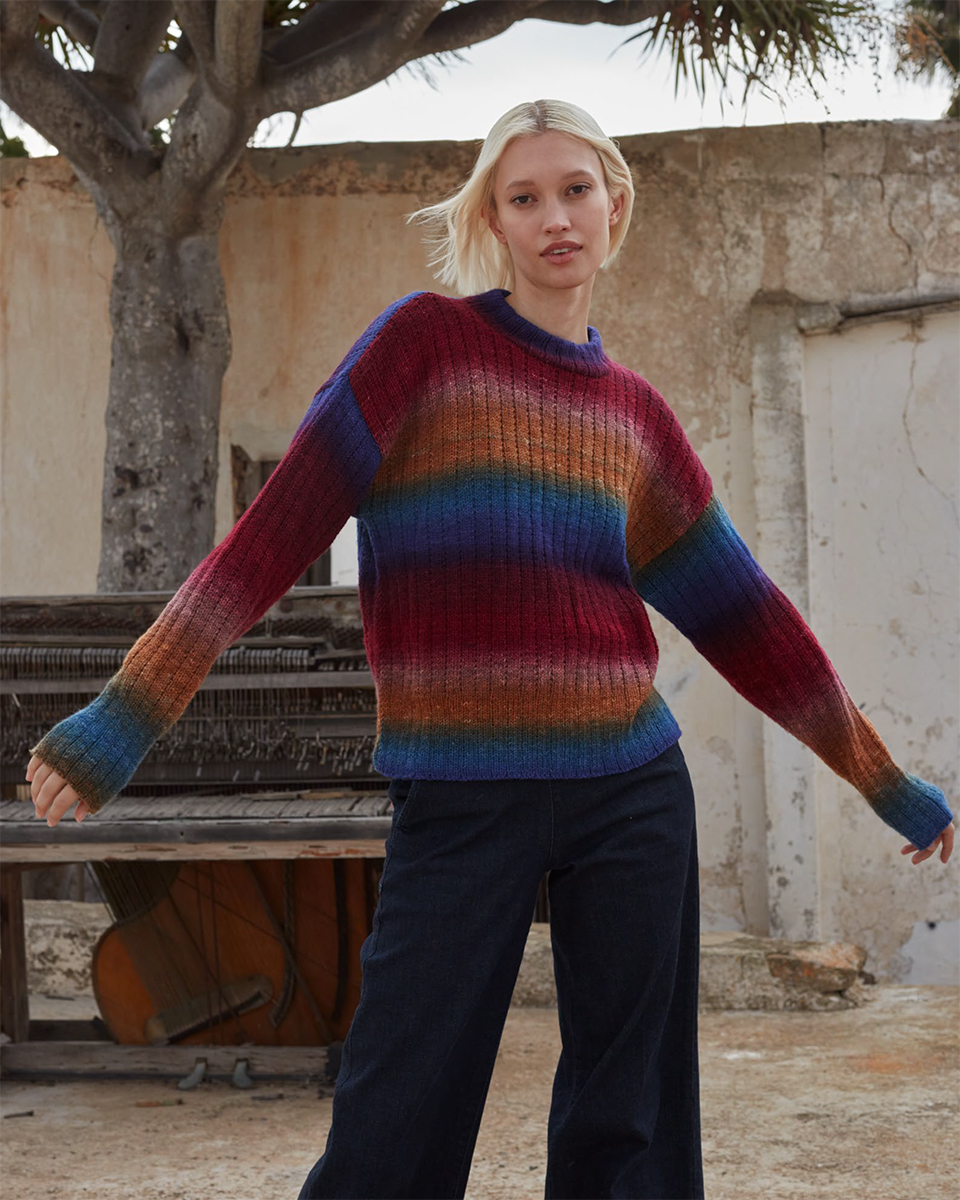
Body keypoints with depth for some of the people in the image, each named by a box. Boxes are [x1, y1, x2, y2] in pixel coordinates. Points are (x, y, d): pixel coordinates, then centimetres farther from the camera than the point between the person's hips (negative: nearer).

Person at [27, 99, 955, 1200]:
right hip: (461, 803, -4)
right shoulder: (426, 343, 0)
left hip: (631, 792, 4)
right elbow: (278, 532, -6)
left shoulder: (633, 410, 12)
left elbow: (739, 612, 17)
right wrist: (126, 718, -13)